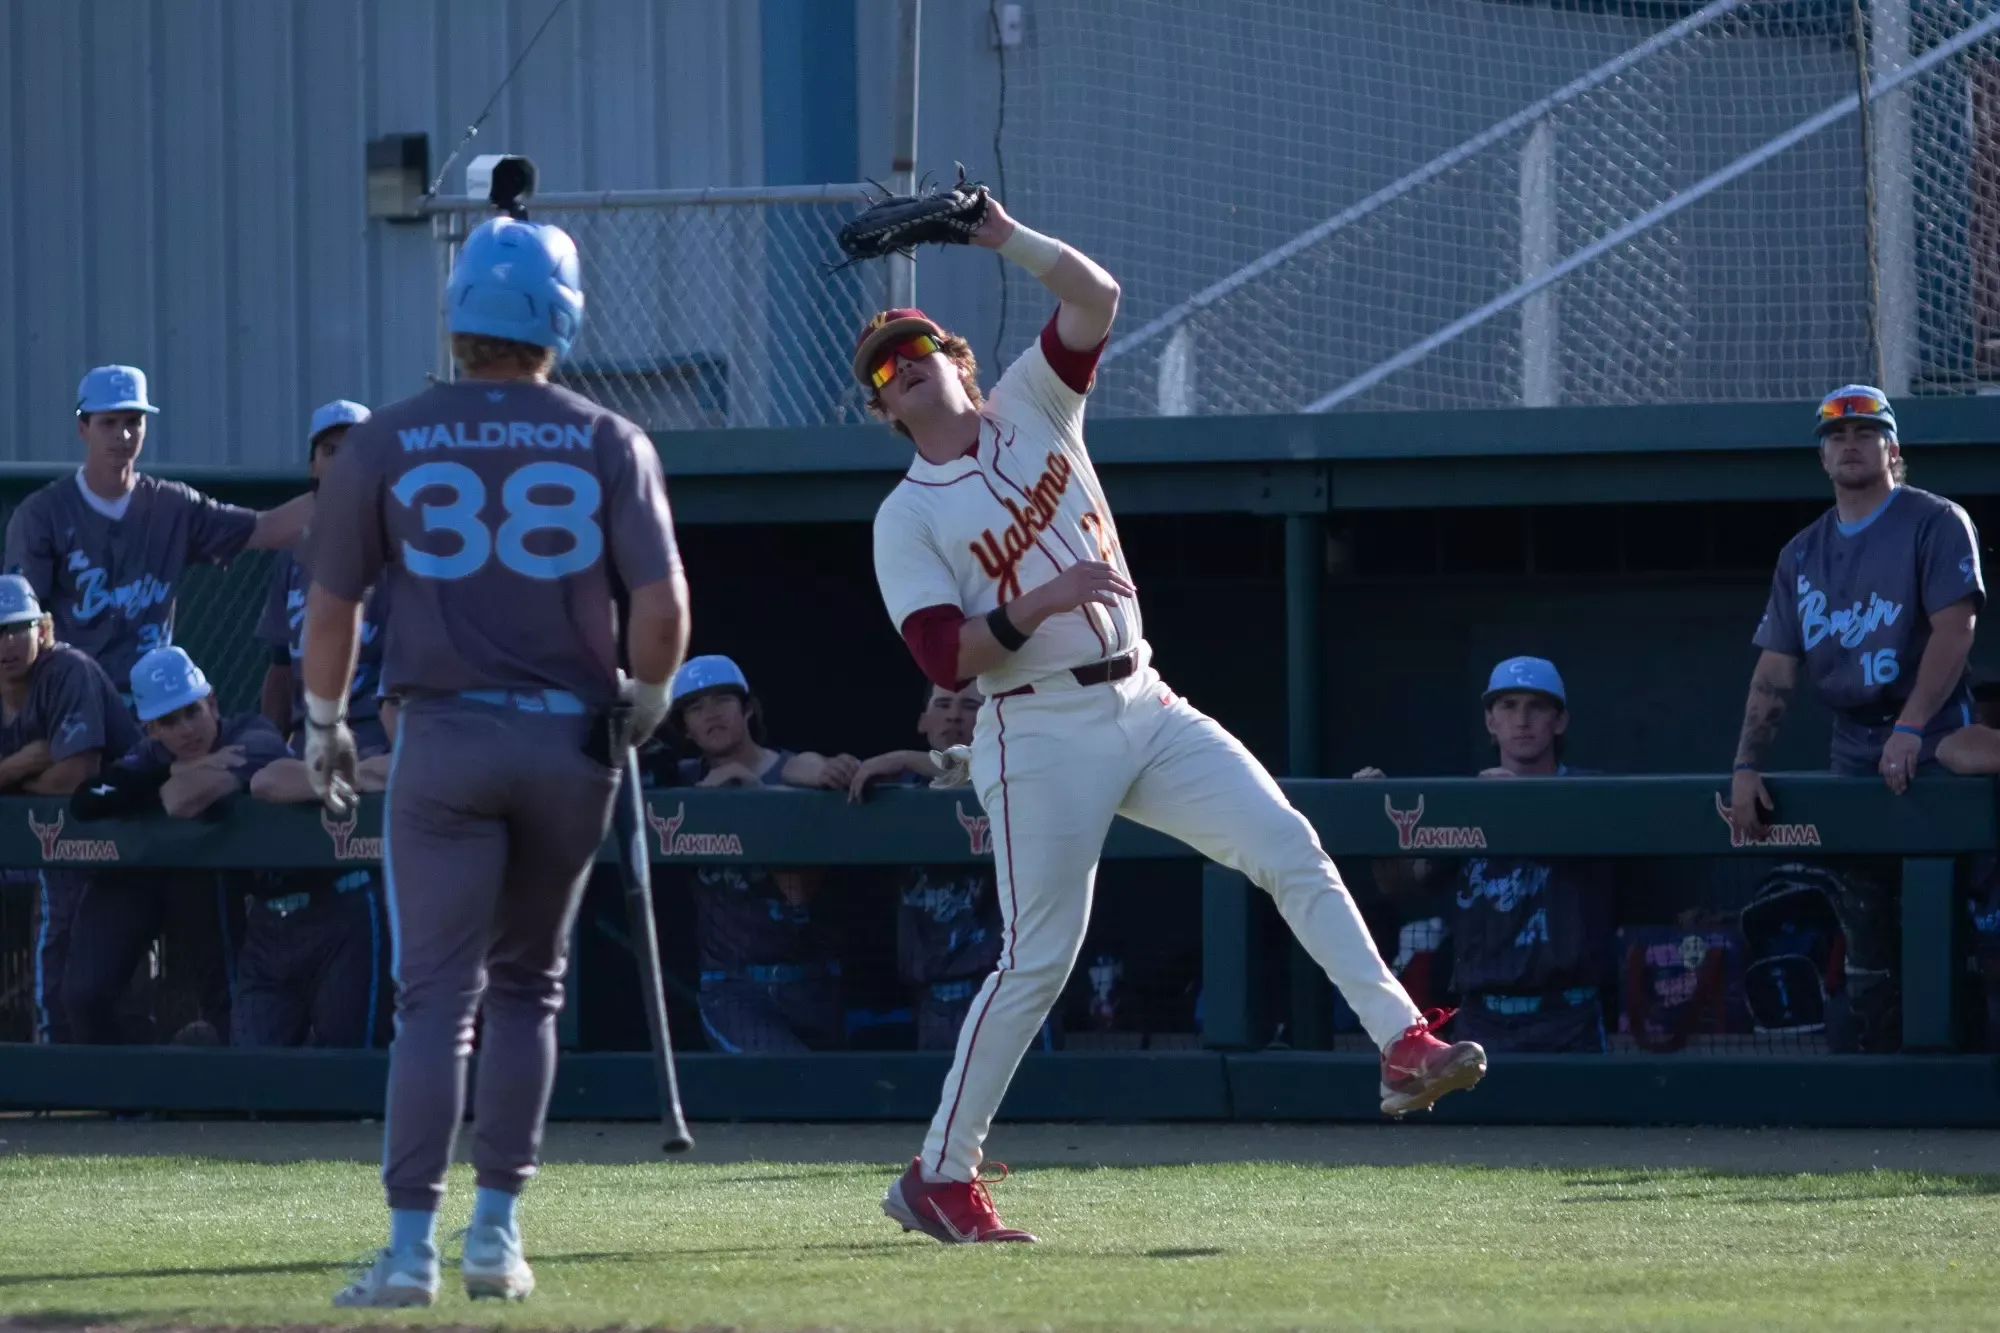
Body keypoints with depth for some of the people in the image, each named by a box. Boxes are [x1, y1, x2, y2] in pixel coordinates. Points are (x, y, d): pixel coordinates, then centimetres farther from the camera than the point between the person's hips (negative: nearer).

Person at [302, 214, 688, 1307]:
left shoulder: (384, 444, 0)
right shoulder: (609, 444, 0)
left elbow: (330, 609, 2)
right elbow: (663, 605, -6)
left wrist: (323, 725, 18)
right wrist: (645, 703, 13)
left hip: (444, 738, -1)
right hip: (572, 742, 1)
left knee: (438, 994, -3)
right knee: (526, 986, 15)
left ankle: (412, 1247, -14)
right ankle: (497, 1235, 11)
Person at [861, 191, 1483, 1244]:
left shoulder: (1030, 409, 12)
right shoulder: (906, 519, -1)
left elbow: (1095, 295, 0)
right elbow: (944, 659, -12)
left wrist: (1003, 238, -9)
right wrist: (1037, 605, -23)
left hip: (1142, 709, 5)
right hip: (1040, 733, -5)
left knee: (1288, 846, -11)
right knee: (1040, 957, -3)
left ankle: (1402, 1044, -17)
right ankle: (938, 1176, 6)